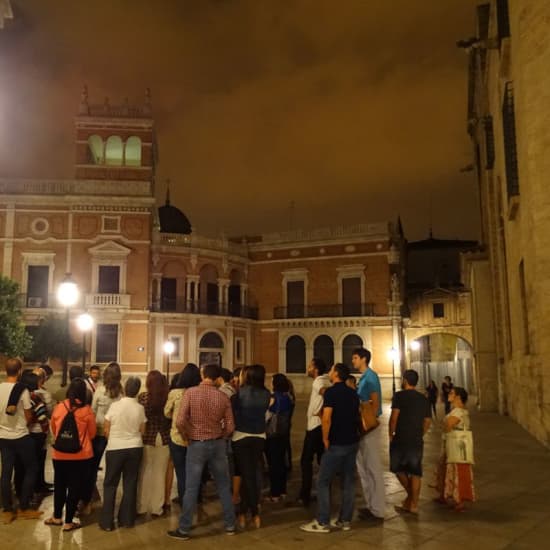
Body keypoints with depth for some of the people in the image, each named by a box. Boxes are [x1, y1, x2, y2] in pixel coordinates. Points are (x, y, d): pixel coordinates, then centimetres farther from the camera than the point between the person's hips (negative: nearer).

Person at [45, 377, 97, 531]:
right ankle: (68, 522, 16)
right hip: (81, 455, -3)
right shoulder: (87, 410, -12)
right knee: (75, 487, 9)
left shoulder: (58, 407, -5)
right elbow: (92, 434, 1)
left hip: (60, 454, 3)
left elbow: (53, 431, 10)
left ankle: (57, 517, 34)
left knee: (60, 485, 20)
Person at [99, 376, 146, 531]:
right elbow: (142, 430, 1)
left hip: (115, 448, -2)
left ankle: (107, 522, 12)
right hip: (135, 448, 2)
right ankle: (126, 519, 19)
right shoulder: (140, 408, -7)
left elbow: (106, 429, -5)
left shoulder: (115, 405, -12)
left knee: (110, 485, 10)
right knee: (130, 484, 12)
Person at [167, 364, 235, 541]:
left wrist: (187, 436, 1)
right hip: (217, 444, 2)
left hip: (197, 445, -2)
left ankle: (183, 529, 15)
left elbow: (180, 421, -17)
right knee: (224, 486, 15)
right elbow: (230, 427, -2)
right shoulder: (223, 397, -3)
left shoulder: (190, 392, -12)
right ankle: (230, 525, 24)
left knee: (191, 488, 6)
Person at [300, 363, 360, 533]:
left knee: (323, 482, 1)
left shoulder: (331, 392, -13)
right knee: (348, 482, 11)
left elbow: (326, 419, -21)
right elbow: (356, 416, 15)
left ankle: (323, 522, 3)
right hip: (352, 442, 7)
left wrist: (325, 439, -11)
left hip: (336, 444, -7)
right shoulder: (353, 393, 9)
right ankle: (345, 520, 17)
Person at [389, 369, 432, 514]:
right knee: (415, 471, 8)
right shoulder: (423, 399, 9)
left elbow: (394, 416, -15)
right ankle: (413, 504, 10)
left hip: (400, 439, -5)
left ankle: (411, 496, 13)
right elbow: (428, 421, 12)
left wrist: (391, 434, -5)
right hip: (417, 441, 5)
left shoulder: (399, 396, -7)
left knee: (398, 468, 14)